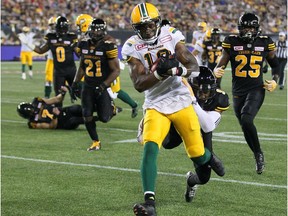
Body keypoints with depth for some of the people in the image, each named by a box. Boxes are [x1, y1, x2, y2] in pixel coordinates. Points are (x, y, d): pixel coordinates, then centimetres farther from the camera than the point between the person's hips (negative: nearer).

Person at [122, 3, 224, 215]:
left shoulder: (171, 36, -4)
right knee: (150, 148, -23)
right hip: (156, 106, 0)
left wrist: (178, 69, -29)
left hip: (181, 101, 1)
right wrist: (158, 73, -29)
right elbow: (139, 84, -11)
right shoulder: (132, 47, -5)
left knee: (197, 154, 5)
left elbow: (194, 67, -7)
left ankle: (209, 157, 44)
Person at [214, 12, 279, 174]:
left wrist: (275, 81, -1)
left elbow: (275, 64, 15)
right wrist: (217, 71, -22)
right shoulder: (232, 43, 0)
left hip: (256, 89, -3)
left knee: (246, 119, -25)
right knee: (246, 128, 8)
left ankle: (259, 153, -8)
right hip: (238, 91, 3)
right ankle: (258, 157, 27)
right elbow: (221, 64, 0)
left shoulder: (265, 43, 0)